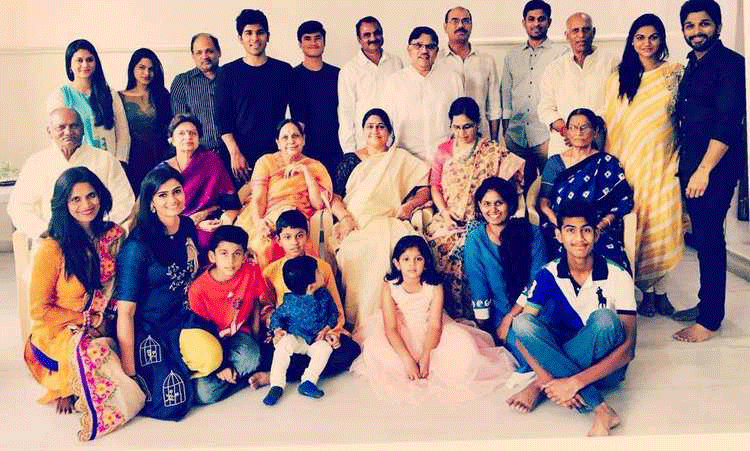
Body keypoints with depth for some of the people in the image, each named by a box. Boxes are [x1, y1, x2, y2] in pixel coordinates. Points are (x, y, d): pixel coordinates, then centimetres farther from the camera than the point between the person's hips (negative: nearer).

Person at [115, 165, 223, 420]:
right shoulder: (137, 247, -18)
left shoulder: (188, 227, 1)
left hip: (185, 321, 6)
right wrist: (128, 373, -18)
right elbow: (125, 312, -17)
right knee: (172, 403, -18)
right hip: (150, 330, -6)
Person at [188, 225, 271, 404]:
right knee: (205, 394, -22)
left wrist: (255, 335, 7)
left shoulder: (252, 272, -12)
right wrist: (220, 367, -17)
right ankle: (243, 375, 1)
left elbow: (258, 301, 8)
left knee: (251, 357, -36)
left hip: (239, 336, 1)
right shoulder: (198, 289, -19)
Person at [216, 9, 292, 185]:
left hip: (278, 154, 1)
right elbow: (222, 118, 2)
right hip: (242, 155, -1)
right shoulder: (228, 72, 5)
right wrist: (235, 153, -8)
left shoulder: (283, 70, 8)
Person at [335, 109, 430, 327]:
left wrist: (410, 205, -7)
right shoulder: (350, 160, 21)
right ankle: (353, 322, -21)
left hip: (388, 222, 0)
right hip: (354, 225, 1)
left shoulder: (401, 158, 19)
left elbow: (424, 189, 13)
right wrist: (345, 217, -7)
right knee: (353, 251, -34)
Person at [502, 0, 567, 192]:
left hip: (546, 134, -3)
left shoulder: (560, 54, 4)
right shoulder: (512, 56, 15)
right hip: (516, 134, 3)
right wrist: (505, 129, 10)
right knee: (520, 185, 6)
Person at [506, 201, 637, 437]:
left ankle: (542, 385, -22)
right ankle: (599, 408, -31)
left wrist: (574, 382, -31)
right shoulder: (548, 276, -7)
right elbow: (522, 333, -13)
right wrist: (558, 383, -28)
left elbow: (628, 348, -19)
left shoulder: (617, 277, -13)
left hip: (603, 366, -2)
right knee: (523, 322, -26)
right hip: (562, 358, 2)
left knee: (604, 319, -33)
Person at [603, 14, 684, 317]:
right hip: (630, 162, 1)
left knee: (662, 225, 2)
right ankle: (647, 290, 15)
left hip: (664, 161, 0)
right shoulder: (619, 78, 6)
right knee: (634, 226, 2)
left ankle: (660, 290, 15)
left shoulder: (675, 73, 4)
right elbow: (610, 122, 6)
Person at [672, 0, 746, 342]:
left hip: (716, 165, -8)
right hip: (691, 163, 8)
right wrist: (686, 164, 14)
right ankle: (705, 303, 25)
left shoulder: (730, 63, -9)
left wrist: (704, 169, -22)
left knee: (709, 239, -6)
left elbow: (728, 122, -18)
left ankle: (709, 320, 2)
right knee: (701, 236, 13)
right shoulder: (692, 66, 17)